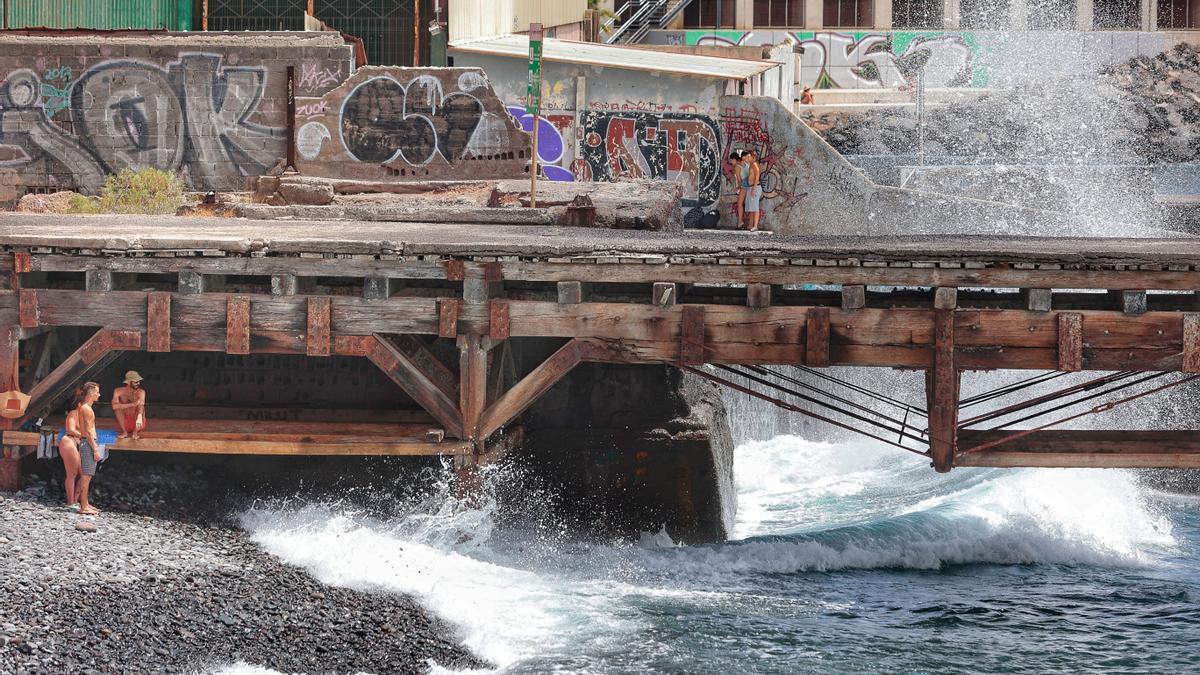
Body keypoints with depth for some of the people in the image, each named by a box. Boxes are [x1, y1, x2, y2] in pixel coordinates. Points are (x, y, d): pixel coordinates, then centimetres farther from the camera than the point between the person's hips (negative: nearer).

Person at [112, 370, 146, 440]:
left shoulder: (141, 392, -12)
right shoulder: (119, 391, -11)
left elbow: (141, 405, -30)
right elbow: (114, 406, -28)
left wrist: (139, 417, -51)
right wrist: (132, 404, -37)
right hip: (124, 423, 0)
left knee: (141, 405, -24)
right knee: (118, 408, -23)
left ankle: (135, 432, -16)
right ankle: (124, 432, -13)